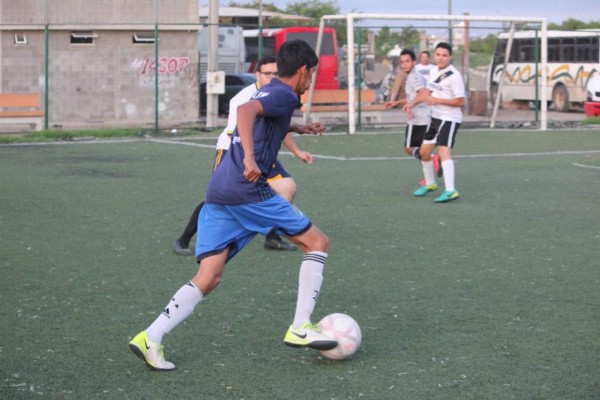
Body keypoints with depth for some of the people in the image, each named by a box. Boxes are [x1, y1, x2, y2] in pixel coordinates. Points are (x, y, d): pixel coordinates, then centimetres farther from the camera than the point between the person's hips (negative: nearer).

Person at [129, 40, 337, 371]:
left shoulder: (266, 92, 26)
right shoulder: (284, 95, -2)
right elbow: (245, 110, -22)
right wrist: (250, 159, -33)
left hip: (217, 193, 9)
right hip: (247, 191, -9)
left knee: (208, 278, 4)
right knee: (317, 242, 6)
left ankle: (151, 338, -10)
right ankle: (300, 328, 2)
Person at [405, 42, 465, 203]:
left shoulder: (454, 76, -17)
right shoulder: (435, 72, 9)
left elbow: (461, 101, -19)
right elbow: (428, 92, 22)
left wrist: (438, 100, -24)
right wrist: (412, 103, 8)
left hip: (450, 119, -9)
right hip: (435, 117, 9)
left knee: (444, 152, -23)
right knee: (424, 152, 16)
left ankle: (450, 191, -30)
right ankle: (430, 183, 36)